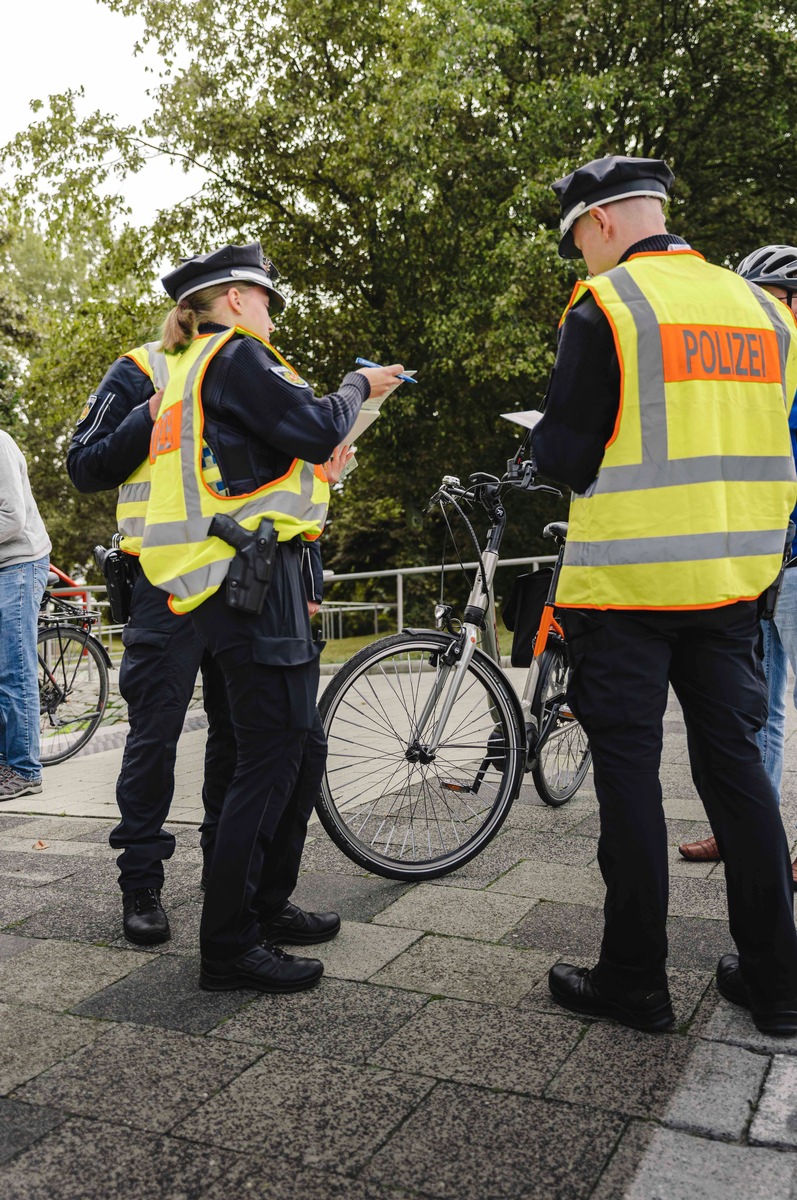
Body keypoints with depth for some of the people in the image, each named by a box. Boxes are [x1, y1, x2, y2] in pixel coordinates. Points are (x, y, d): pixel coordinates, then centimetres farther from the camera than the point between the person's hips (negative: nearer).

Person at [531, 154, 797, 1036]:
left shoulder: (603, 308, -8)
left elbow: (567, 454, -11)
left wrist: (543, 442, 10)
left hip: (627, 578, -6)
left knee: (628, 771, 3)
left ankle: (635, 980, 13)